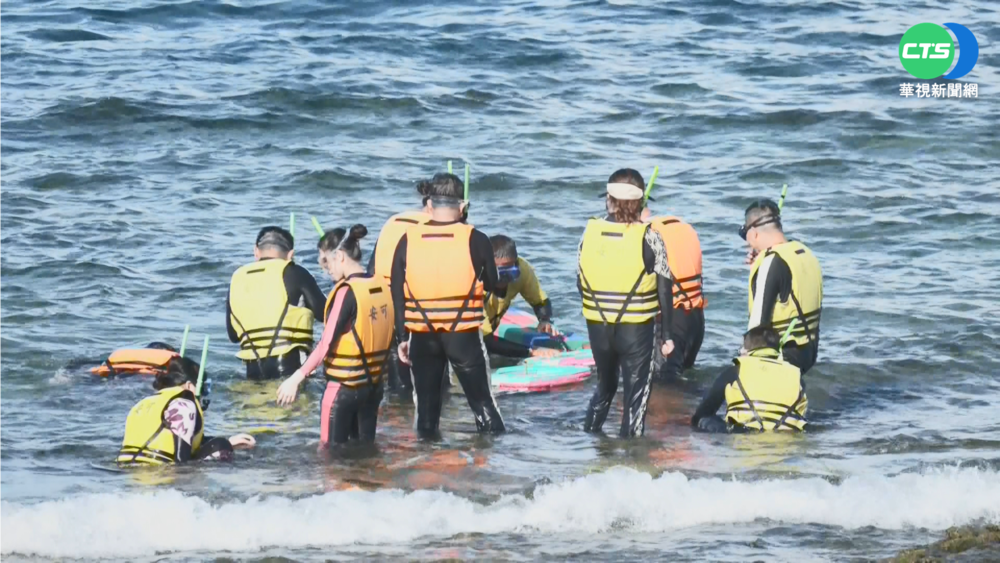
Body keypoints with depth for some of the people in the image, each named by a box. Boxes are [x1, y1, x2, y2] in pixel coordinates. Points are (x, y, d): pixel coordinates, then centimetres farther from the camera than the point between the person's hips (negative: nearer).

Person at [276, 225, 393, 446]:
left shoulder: (346, 291, -17)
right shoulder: (381, 285, 2)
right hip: (373, 384, 7)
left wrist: (297, 378, -20)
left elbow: (326, 344, -21)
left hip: (344, 387, -7)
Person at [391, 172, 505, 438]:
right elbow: (492, 285, 2)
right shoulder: (475, 240, -9)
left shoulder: (408, 240, -3)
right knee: (482, 400, 8)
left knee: (426, 404, 12)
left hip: (422, 335, 2)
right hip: (464, 334, -2)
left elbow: (397, 294, 1)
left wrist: (401, 337, 8)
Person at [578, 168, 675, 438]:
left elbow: (580, 281, 8)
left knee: (605, 383, 25)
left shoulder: (591, 232, -3)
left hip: (597, 325, 4)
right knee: (636, 389, 7)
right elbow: (664, 290, -7)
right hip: (635, 327, -4)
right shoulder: (648, 237, -11)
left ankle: (589, 433, 27)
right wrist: (667, 334, 2)